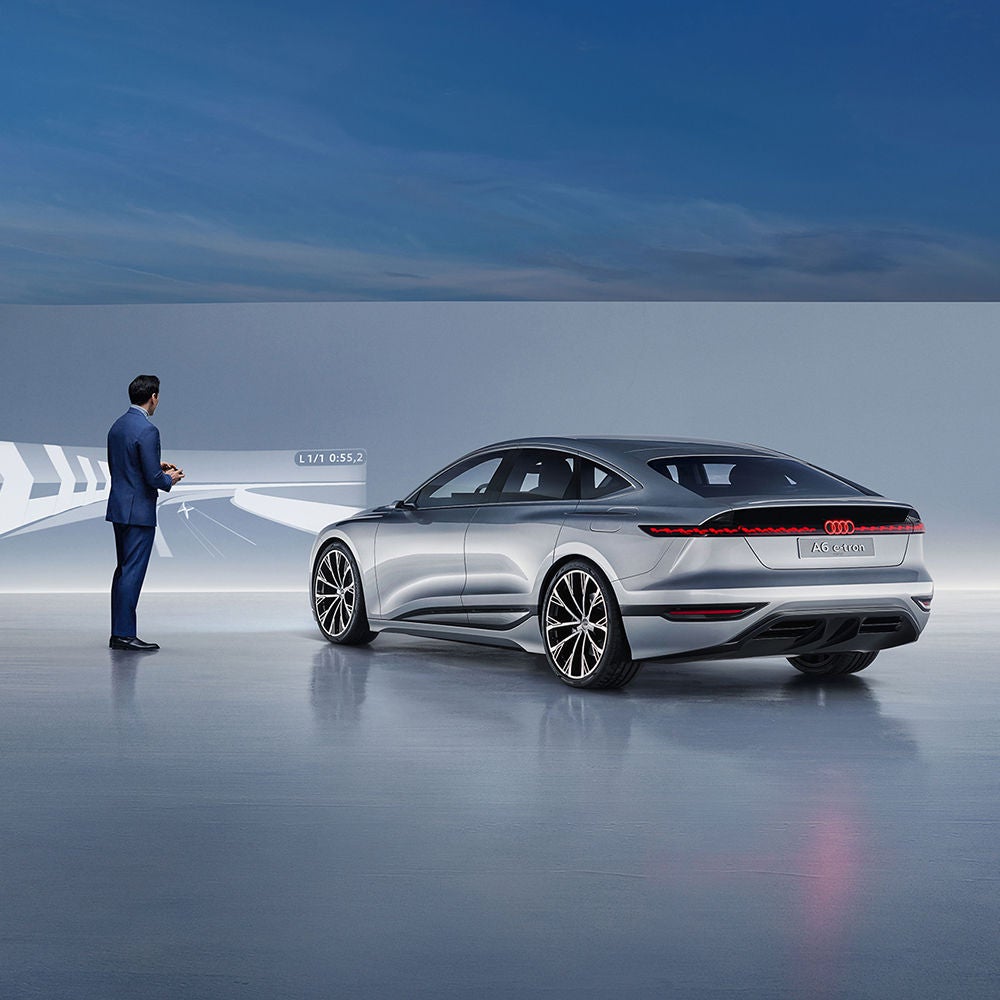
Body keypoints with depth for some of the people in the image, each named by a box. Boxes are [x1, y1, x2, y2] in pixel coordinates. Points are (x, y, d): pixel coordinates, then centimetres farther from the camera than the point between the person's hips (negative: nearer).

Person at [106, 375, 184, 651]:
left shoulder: (117, 426, 10)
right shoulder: (147, 430, -18)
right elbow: (153, 478, -21)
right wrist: (169, 479, 1)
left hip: (119, 507, 9)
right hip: (139, 511, -9)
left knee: (123, 570, 14)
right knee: (133, 572, -5)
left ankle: (118, 633, 18)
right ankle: (125, 635, -4)